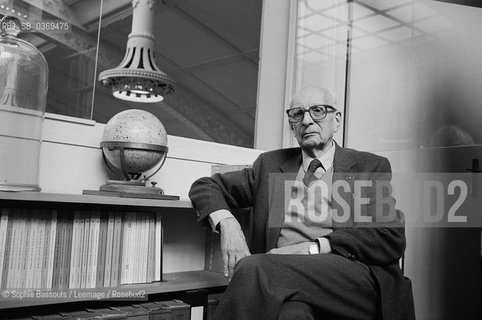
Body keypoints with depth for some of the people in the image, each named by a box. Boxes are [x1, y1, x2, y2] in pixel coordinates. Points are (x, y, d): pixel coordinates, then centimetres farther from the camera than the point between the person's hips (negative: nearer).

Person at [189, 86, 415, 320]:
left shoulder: (370, 167, 13)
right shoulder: (270, 164, 21)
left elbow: (393, 240, 1)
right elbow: (205, 187, 19)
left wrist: (313, 248, -11)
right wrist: (226, 222, -4)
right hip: (287, 281, 1)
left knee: (254, 269, -28)